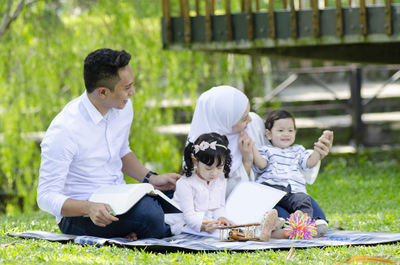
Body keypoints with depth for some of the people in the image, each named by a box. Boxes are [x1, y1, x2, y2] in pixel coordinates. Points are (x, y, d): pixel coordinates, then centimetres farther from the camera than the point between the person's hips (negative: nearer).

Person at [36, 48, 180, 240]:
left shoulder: (123, 108, 2)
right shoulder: (63, 130, -22)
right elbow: (46, 197, -20)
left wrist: (151, 178, 5)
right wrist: (89, 208, -38)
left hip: (119, 199, 8)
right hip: (79, 215, -8)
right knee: (149, 213, -33)